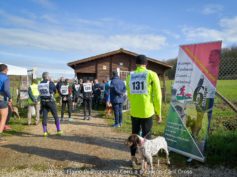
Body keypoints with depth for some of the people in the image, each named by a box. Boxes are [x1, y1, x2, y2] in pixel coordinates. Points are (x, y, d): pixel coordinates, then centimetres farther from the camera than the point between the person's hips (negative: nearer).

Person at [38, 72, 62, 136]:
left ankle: (45, 131, 10)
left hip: (43, 102, 4)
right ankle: (58, 130, 12)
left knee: (44, 116, 7)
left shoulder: (40, 84, 1)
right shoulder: (50, 83, -14)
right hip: (50, 101, -4)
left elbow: (40, 92, 10)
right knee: (55, 116, 7)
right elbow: (55, 90, -2)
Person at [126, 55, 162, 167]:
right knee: (146, 136, 9)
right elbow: (157, 95, -8)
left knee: (134, 134, 17)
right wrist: (158, 112, 0)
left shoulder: (130, 76, 5)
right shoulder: (151, 75, -7)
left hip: (134, 112, 4)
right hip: (147, 112, -4)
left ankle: (133, 159, 28)